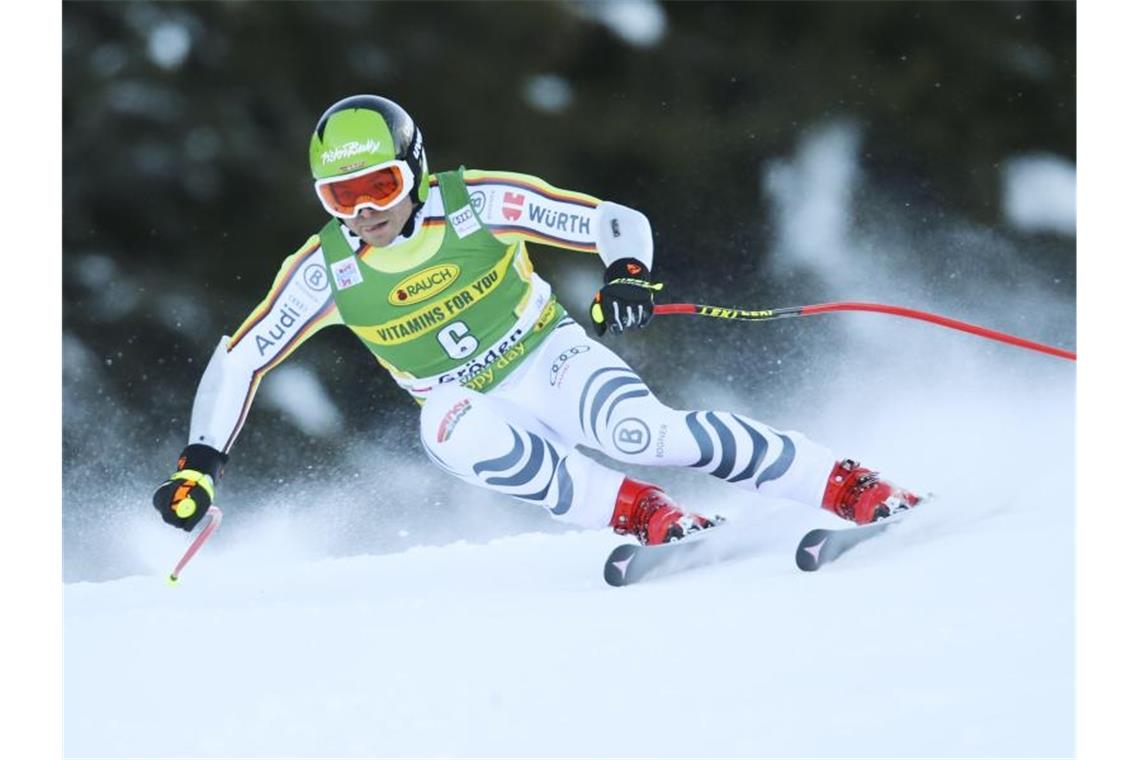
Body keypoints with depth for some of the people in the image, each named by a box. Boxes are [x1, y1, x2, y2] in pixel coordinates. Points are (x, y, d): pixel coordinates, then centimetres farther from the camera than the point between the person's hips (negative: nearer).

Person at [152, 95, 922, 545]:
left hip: (555, 361, -2)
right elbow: (239, 359, 0)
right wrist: (200, 466, -9)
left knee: (642, 430, -33)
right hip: (474, 406, 2)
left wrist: (628, 274, -34)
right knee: (456, 432, -35)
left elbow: (619, 221, -12)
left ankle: (854, 488, -28)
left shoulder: (480, 204, -15)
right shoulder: (326, 271, -9)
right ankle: (646, 513, -28)